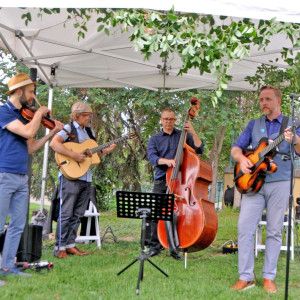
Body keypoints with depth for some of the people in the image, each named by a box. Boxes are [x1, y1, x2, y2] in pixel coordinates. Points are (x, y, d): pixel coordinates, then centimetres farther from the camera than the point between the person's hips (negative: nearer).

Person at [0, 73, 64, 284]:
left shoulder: (23, 116, 17)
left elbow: (30, 148, 17)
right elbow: (28, 132, -21)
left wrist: (52, 133, 12)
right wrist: (39, 113, -5)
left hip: (21, 178, 8)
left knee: (18, 225, 10)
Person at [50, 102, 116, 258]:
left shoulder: (89, 131, 19)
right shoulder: (69, 128, -5)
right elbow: (54, 143, -21)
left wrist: (106, 150, 7)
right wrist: (73, 154, -25)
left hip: (86, 178, 8)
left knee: (78, 214, 10)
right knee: (66, 213, -6)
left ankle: (70, 245, 17)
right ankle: (60, 247, -1)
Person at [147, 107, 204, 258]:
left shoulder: (183, 135, 14)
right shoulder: (154, 139, 15)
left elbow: (199, 149, 4)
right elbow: (152, 157, -2)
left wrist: (193, 133, -7)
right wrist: (166, 161, -21)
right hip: (161, 182, 1)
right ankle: (155, 245, 5)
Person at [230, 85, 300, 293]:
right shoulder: (254, 124, 14)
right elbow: (236, 148, 12)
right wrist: (242, 158, -10)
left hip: (280, 183, -2)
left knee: (274, 231, 2)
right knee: (245, 227, -7)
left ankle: (269, 277, 10)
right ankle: (246, 277, -1)